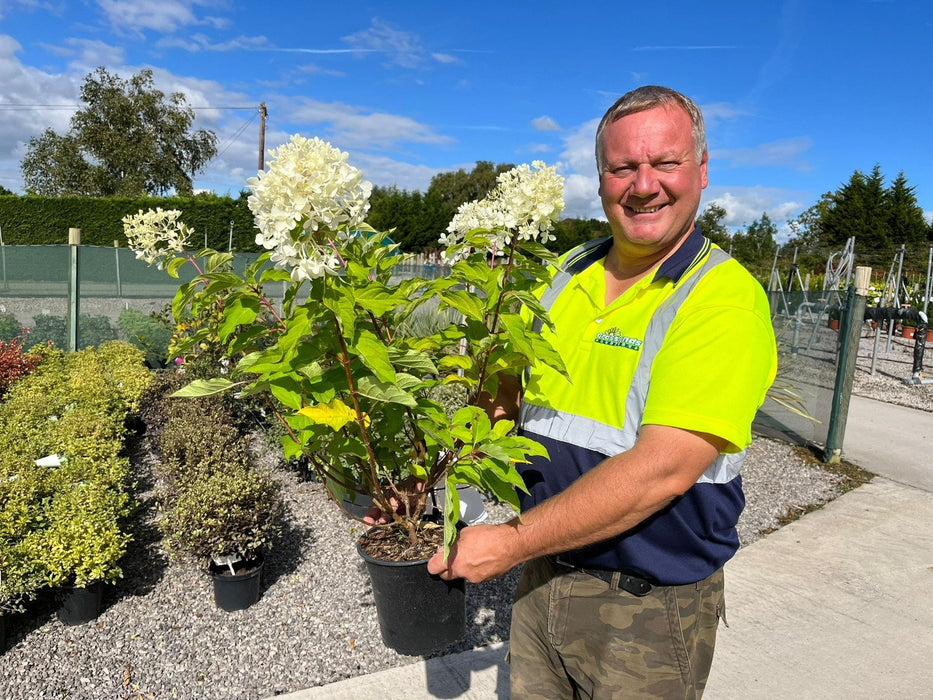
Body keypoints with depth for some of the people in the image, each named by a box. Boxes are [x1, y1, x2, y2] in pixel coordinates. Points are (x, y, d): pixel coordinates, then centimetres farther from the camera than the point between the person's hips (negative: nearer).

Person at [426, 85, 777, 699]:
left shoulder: (726, 298, -18)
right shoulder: (570, 276, 3)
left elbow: (662, 468, -26)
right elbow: (514, 391, 11)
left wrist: (510, 542, -22)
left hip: (648, 609, -5)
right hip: (542, 576, 6)